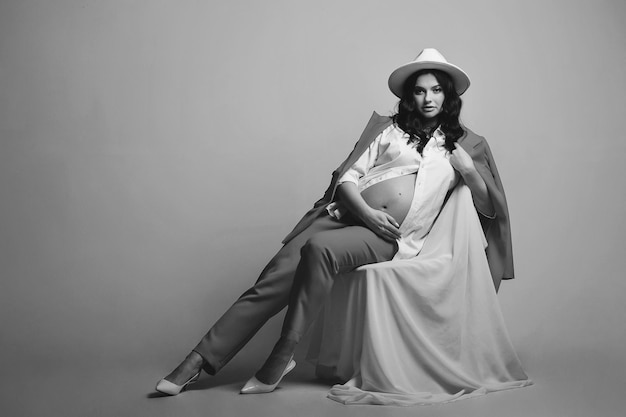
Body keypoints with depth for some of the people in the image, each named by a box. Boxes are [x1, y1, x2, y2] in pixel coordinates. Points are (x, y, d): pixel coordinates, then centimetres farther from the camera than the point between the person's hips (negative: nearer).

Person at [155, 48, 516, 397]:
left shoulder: (465, 143, 17)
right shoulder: (389, 128, 18)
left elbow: (490, 206, 16)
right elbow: (348, 177, 10)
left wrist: (468, 169, -1)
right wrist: (366, 211, -9)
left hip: (390, 239, -2)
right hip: (347, 214, 2)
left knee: (320, 249, -34)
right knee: (277, 275, -18)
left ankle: (282, 356, -26)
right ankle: (201, 360, -16)